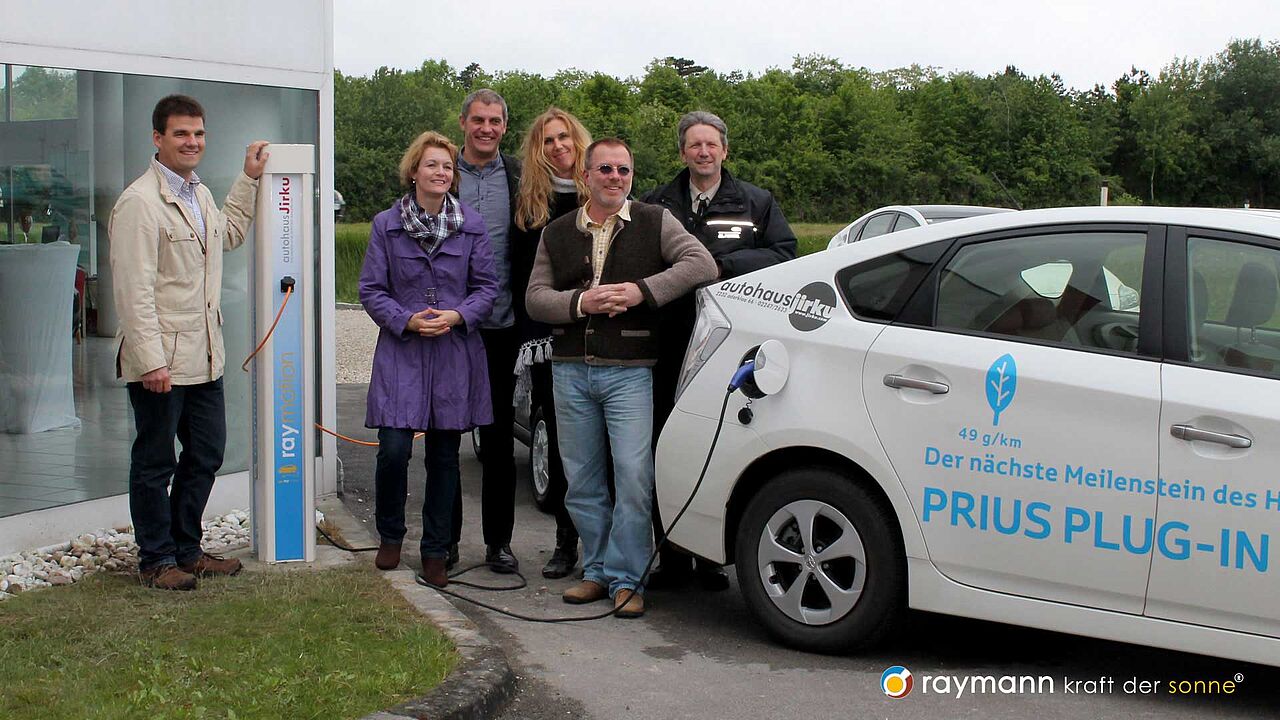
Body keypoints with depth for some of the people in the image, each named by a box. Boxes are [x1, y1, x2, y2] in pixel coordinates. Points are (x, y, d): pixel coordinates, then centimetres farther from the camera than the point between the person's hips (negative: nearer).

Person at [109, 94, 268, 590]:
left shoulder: (199, 194, 13)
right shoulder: (139, 203, -16)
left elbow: (228, 234, 35)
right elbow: (134, 291, -20)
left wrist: (249, 179, 29)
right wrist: (151, 360, -22)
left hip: (203, 358, 9)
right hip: (159, 362, -9)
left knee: (206, 455, 15)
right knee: (155, 464, 5)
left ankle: (186, 549, 29)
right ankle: (156, 560, 18)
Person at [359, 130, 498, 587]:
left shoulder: (471, 225, 5)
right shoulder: (386, 225, 3)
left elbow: (487, 287, 7)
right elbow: (371, 289, 3)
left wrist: (458, 316, -11)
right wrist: (406, 320, -12)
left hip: (455, 356, 1)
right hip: (401, 353, -1)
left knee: (444, 455, 6)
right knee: (394, 449, -10)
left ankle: (435, 553, 18)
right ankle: (390, 536, 16)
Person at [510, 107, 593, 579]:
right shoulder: (529, 203, 10)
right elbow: (520, 276, 7)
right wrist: (528, 335, -2)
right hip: (547, 342, 2)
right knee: (560, 440, 7)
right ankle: (566, 541, 14)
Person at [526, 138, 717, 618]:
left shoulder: (655, 223, 5)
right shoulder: (557, 233, 13)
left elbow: (702, 264, -7)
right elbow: (535, 297, 8)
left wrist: (642, 291, -15)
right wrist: (581, 303, -11)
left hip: (630, 371, -3)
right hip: (570, 371, 4)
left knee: (633, 477, -9)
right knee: (582, 480, 8)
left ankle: (626, 579, 0)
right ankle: (597, 571, 20)